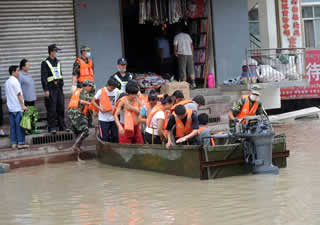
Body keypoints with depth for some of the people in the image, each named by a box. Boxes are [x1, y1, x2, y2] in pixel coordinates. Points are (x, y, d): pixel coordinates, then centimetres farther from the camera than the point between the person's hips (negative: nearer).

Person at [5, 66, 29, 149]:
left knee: (12, 126, 8)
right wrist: (23, 105, -13)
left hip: (10, 108, 8)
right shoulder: (15, 81, -12)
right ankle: (21, 143, -1)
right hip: (18, 108, -8)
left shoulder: (7, 82, 13)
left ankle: (13, 143, 9)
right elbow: (19, 94, -15)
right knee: (19, 125, -3)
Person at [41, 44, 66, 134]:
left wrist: (61, 85, 15)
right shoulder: (45, 63, -6)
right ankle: (52, 128, -2)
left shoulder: (58, 62, 14)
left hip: (59, 88, 6)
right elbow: (43, 77, -10)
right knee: (51, 109, -6)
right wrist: (46, 90, -16)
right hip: (51, 89, -6)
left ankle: (62, 127, 16)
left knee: (61, 108, 9)